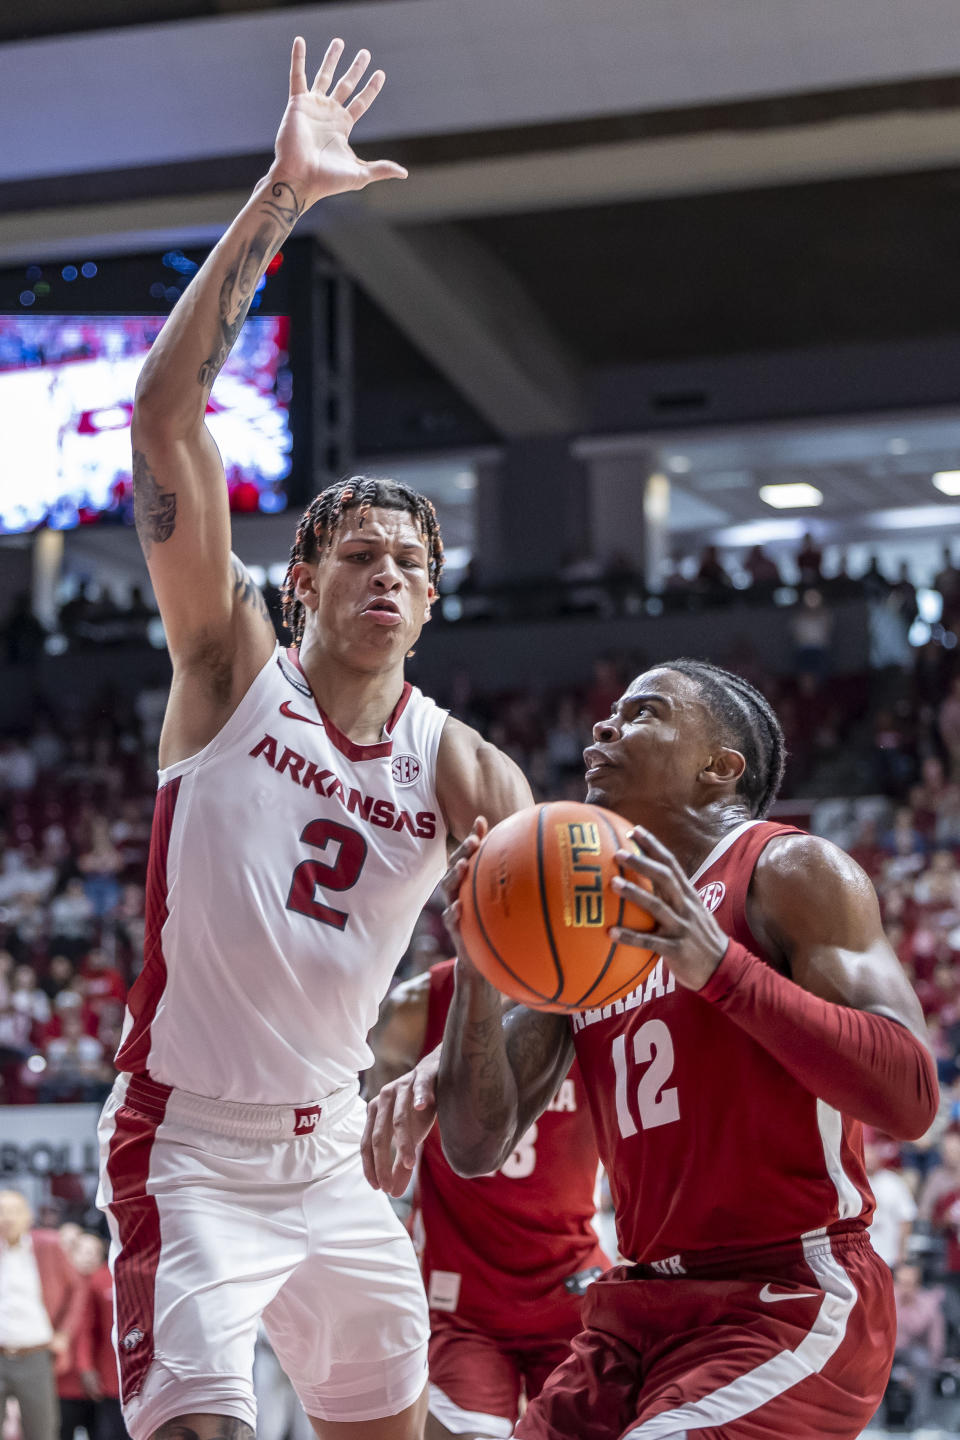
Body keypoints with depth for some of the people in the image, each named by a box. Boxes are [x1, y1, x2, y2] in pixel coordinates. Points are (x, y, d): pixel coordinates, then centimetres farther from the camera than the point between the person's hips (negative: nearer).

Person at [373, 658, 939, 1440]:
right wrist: (478, 970, -9)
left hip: (787, 1303, -7)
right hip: (639, 1308, 7)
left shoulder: (790, 870, -6)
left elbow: (911, 1098, -19)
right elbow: (477, 1149, 7)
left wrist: (719, 966, -27)